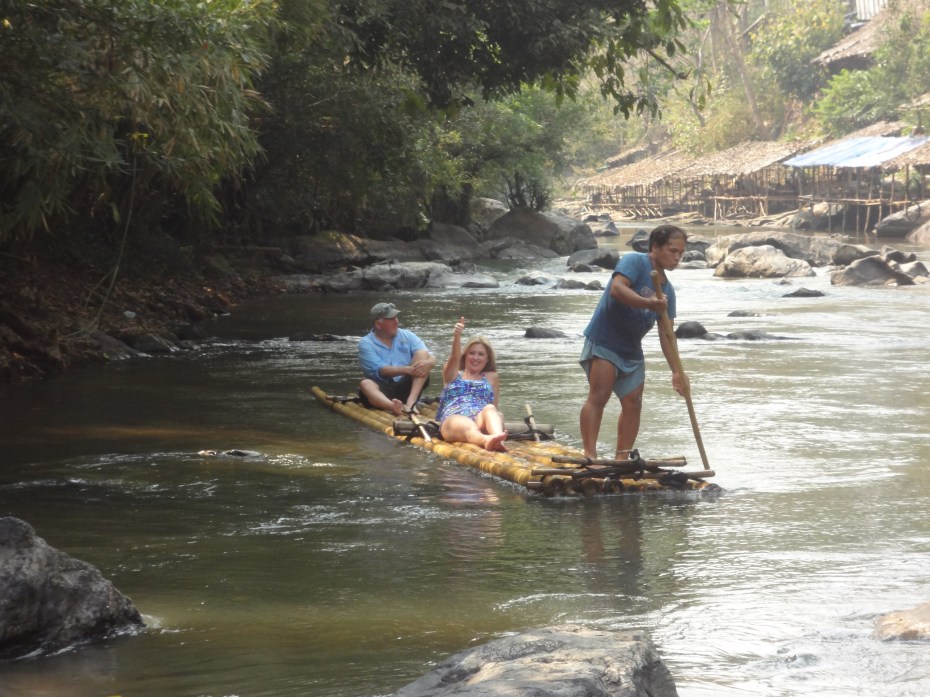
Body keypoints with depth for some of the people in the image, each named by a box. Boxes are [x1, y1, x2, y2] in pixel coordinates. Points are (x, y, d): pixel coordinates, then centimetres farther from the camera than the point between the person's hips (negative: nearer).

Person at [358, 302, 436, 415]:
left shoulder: (407, 336, 10)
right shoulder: (366, 343, 0)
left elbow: (431, 358, 1)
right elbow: (380, 370, -14)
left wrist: (428, 363, -25)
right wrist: (407, 370, -29)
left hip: (406, 388, 3)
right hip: (383, 391, -3)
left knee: (422, 354, -13)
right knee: (365, 384, -33)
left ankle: (410, 402, -33)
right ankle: (393, 407, -65)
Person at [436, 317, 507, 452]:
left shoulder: (491, 378, 31)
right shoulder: (453, 374, 26)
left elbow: (494, 406, 21)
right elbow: (454, 358, 4)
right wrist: (457, 336, -17)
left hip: (481, 420, 2)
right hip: (454, 419, -2)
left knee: (490, 409, -36)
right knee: (468, 427, -40)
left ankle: (497, 439, -69)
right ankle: (486, 441, -76)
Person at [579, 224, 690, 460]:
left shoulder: (667, 290, 10)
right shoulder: (634, 262, -11)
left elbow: (666, 334, 9)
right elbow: (617, 289, -29)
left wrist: (676, 371, 1)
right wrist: (649, 303, -39)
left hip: (632, 350, 8)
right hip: (604, 340, -8)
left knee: (633, 403, 3)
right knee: (599, 395, -15)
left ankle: (621, 459, 8)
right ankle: (590, 455, -20)